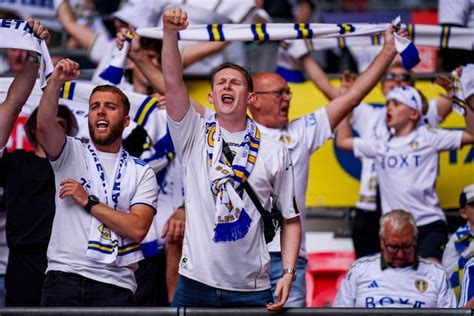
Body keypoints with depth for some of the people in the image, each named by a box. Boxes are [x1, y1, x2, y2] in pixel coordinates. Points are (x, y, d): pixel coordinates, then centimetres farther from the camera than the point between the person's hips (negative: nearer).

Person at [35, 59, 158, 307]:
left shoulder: (142, 173, 10)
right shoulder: (71, 154, 11)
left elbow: (137, 229, -5)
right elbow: (45, 125, -11)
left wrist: (88, 202, -6)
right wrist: (56, 80, -24)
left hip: (115, 284, 0)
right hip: (64, 276, 0)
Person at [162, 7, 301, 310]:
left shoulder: (275, 152, 6)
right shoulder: (194, 137, 6)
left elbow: (290, 219, 9)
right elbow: (173, 81, -9)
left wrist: (289, 273, -3)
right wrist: (171, 32, -23)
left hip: (251, 289, 0)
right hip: (196, 283, 0)